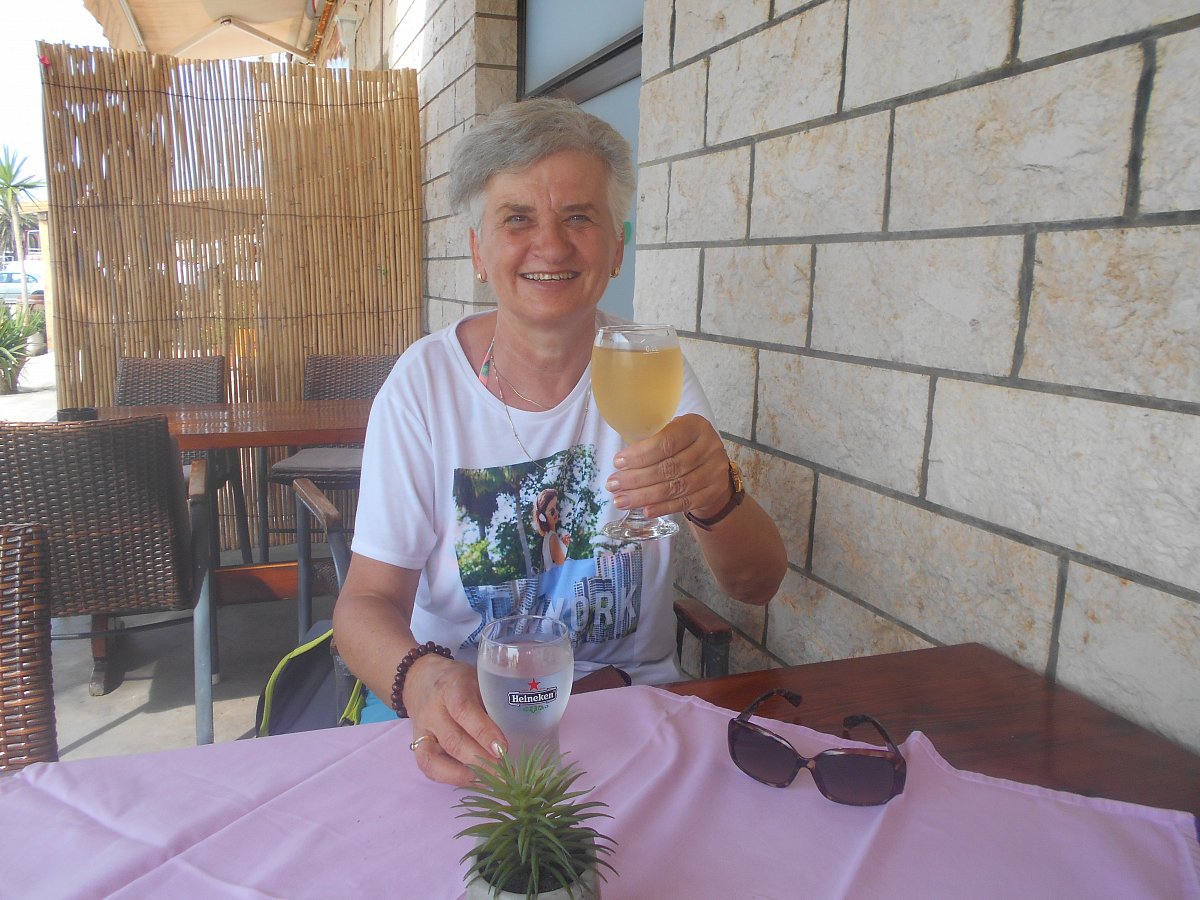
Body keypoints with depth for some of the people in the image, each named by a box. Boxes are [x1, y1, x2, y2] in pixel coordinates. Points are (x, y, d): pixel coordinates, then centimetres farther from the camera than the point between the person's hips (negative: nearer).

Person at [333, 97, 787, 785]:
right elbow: (368, 599, -9)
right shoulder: (424, 382, -8)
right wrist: (421, 678, -31)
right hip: (464, 707, 0)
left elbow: (758, 584, -8)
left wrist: (716, 496, -31)